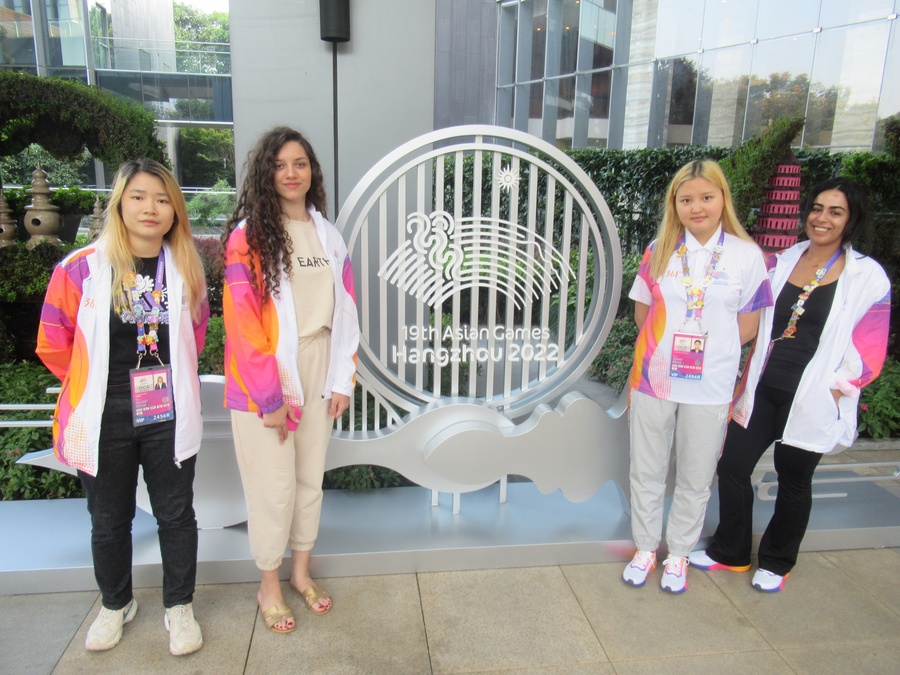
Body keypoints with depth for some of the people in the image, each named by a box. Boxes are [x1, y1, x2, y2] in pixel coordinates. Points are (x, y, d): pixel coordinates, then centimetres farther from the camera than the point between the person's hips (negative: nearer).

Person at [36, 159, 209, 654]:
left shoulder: (186, 268, 0)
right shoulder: (81, 267, -8)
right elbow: (53, 343, -1)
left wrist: (169, 378, 11)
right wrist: (92, 384, 5)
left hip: (168, 416, 1)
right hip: (104, 419, -1)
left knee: (175, 514, 11)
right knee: (109, 520, 16)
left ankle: (179, 607, 30)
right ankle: (116, 604, 40)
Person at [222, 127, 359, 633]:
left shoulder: (328, 236, 7)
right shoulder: (249, 235, -8)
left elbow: (345, 310, 8)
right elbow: (242, 319, -12)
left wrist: (342, 379, 3)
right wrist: (269, 395, -14)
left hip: (317, 373, 5)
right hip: (265, 376, -4)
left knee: (311, 475, 15)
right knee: (274, 484, 5)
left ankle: (302, 570, 35)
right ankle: (270, 585, 26)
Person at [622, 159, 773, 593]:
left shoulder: (747, 256, -4)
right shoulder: (660, 250, 2)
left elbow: (747, 327, 0)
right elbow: (643, 313, 8)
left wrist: (705, 346, -5)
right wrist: (668, 344, -1)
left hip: (710, 388, -1)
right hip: (654, 379, 2)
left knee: (695, 479, 12)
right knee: (646, 471, 12)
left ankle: (679, 553, 32)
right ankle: (645, 548, 31)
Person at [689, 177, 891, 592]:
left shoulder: (867, 278, -6)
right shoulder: (781, 263, 6)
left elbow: (868, 352, -6)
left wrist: (830, 391, -12)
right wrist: (745, 385, 9)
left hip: (811, 401, -4)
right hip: (762, 390, 4)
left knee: (794, 481, 11)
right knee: (732, 466, 5)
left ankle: (776, 562, 34)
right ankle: (730, 552, 27)